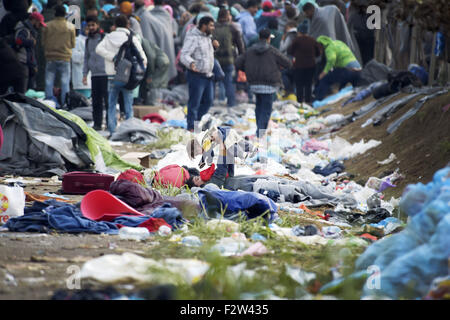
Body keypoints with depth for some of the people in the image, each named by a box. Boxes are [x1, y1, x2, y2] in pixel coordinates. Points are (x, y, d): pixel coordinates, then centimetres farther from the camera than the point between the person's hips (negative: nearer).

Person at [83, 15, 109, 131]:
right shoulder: (88, 40, 16)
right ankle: (97, 124, 11)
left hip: (105, 73, -6)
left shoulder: (105, 37, -2)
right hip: (94, 74, 6)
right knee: (96, 102, 7)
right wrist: (85, 73, 13)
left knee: (107, 99, -7)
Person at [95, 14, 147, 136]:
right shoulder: (132, 38, -2)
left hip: (113, 76, 2)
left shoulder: (109, 37, 5)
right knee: (128, 105, 4)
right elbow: (142, 57, -5)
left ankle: (112, 131, 5)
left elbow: (99, 49, -10)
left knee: (111, 104, 11)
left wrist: (112, 57, -11)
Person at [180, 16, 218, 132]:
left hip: (208, 75, 9)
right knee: (194, 103, -5)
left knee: (208, 101, 12)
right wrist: (191, 63, -41)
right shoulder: (193, 38, -15)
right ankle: (191, 128, 0)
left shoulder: (207, 37, 14)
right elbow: (184, 55, -24)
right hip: (197, 75, -9)